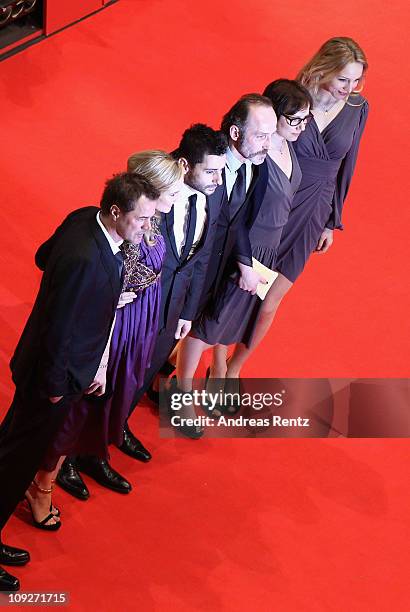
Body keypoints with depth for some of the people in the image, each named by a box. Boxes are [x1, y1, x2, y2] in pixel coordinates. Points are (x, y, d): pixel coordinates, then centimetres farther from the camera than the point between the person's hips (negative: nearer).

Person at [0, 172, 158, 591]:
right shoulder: (84, 260, -38)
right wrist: (54, 387, -17)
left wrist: (107, 288, 5)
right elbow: (58, 331, -30)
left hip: (40, 360, 9)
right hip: (53, 371, -9)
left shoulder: (85, 218, -10)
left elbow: (44, 256, 9)